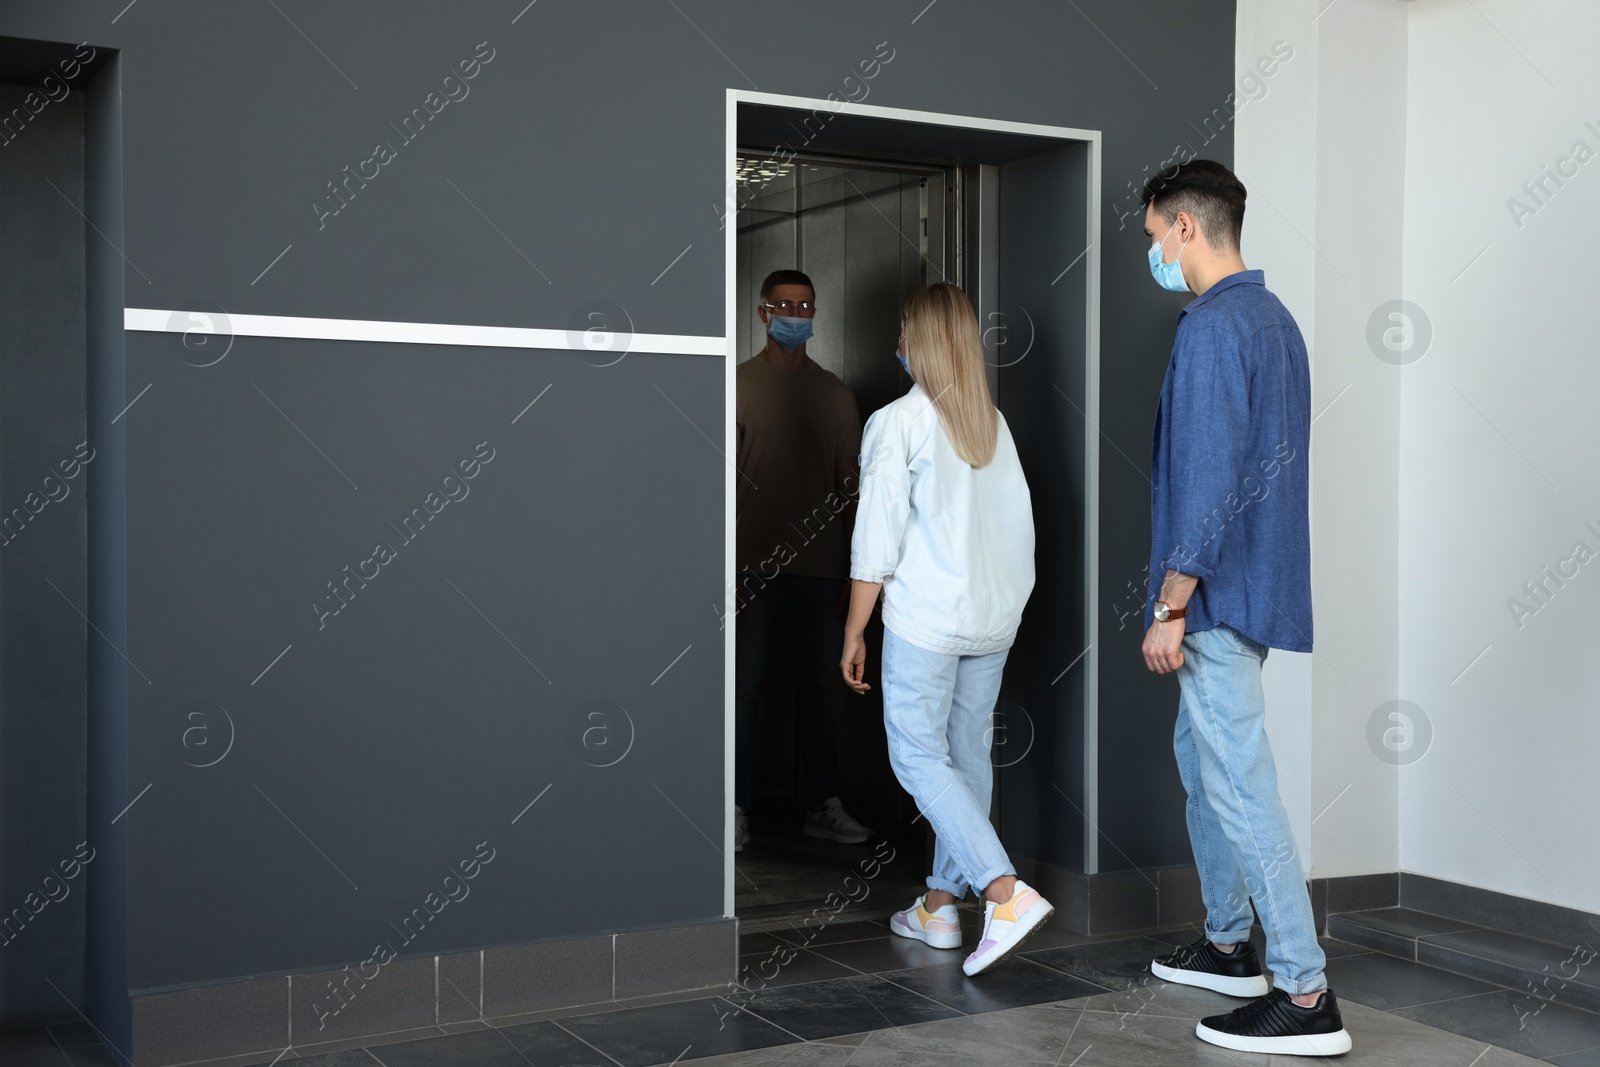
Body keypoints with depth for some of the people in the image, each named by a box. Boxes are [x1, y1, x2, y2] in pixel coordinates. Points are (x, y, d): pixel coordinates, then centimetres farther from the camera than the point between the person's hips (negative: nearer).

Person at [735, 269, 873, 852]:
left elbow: (849, 484, 12)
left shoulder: (835, 393, 11)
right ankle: (736, 808, 7)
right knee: (746, 688, 0)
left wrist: (856, 569, 7)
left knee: (819, 688, 8)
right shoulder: (739, 383, 1)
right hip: (756, 565, -3)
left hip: (819, 567, 3)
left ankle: (824, 805, 16)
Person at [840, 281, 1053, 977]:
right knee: (967, 754, 11)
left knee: (918, 755, -1)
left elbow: (876, 542, -12)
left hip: (925, 619, -7)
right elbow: (1018, 524, 11)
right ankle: (939, 906, 20)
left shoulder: (896, 423, -11)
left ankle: (1008, 894, -14)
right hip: (994, 618, 7)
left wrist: (854, 632, -5)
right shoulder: (995, 423, 8)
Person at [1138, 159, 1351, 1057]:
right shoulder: (1276, 320, 15)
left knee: (1240, 780, -7)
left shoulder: (1212, 328, -16)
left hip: (1221, 591, -10)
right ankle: (1230, 943, 31)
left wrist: (1171, 607, -19)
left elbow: (1207, 480, -23)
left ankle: (1307, 998, -4)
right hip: (1261, 581, 10)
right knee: (1202, 752, 21)